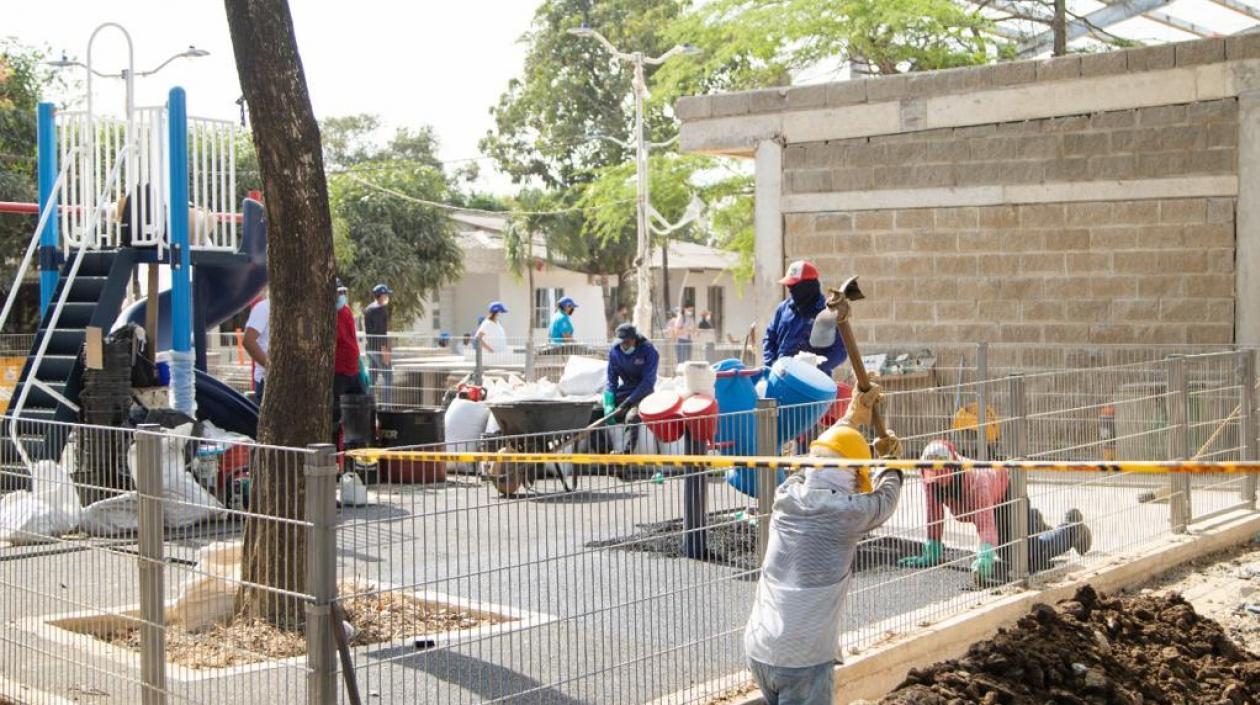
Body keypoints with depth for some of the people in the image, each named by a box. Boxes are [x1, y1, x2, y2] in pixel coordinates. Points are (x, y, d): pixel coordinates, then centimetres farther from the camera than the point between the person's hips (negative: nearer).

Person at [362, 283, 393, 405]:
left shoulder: (368, 308, 16)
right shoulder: (380, 309, -12)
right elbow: (380, 331, -20)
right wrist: (384, 349, -21)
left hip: (370, 347, 9)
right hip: (380, 347, -9)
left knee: (371, 378, 11)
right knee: (388, 376, -7)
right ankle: (385, 405, -12)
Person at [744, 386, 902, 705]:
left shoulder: (786, 496, 3)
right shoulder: (847, 512, -11)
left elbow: (823, 456, 23)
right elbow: (885, 498, 12)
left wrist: (852, 417, 37)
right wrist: (890, 460, 33)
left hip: (758, 650, 6)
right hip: (804, 659, -6)